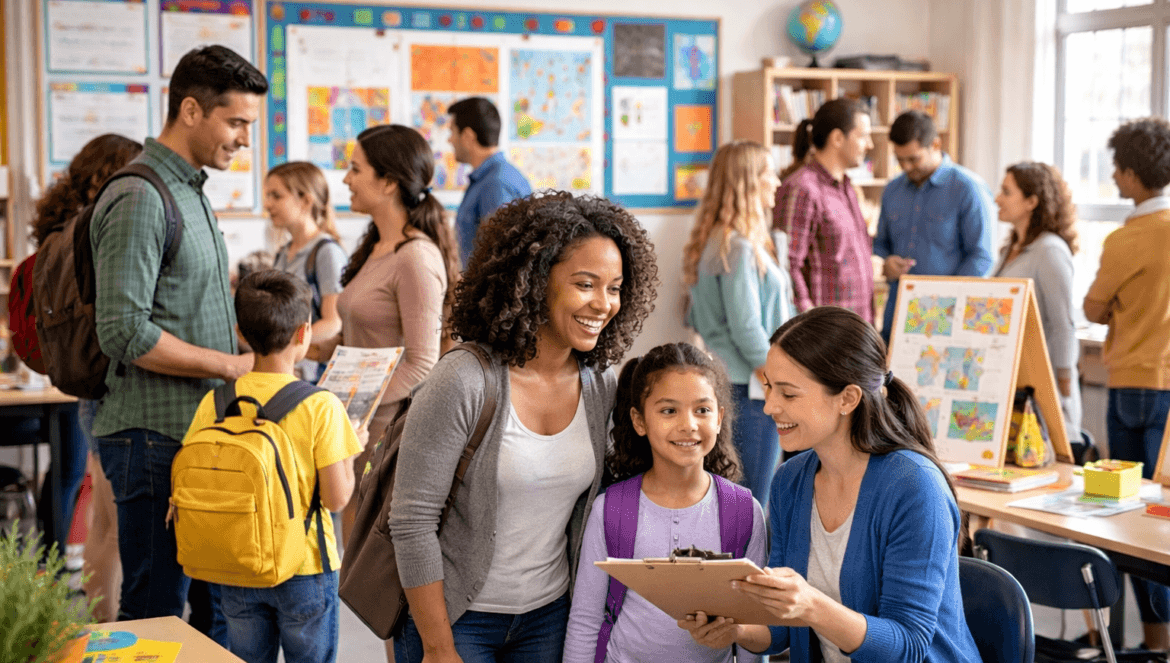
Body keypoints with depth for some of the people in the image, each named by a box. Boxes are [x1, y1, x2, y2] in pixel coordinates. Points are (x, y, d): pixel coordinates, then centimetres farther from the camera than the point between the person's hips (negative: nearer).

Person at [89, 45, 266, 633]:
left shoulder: (191, 192, 17)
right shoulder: (138, 199, -15)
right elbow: (125, 333, -21)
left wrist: (258, 355, 11)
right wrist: (232, 365, -15)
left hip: (202, 431, 10)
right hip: (155, 436, -9)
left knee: (219, 600, 15)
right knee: (156, 612, -1)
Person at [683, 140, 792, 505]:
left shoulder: (712, 241, 13)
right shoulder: (740, 247, -17)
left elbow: (698, 319, 19)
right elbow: (746, 328, -20)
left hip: (726, 382, 10)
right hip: (749, 388, -10)